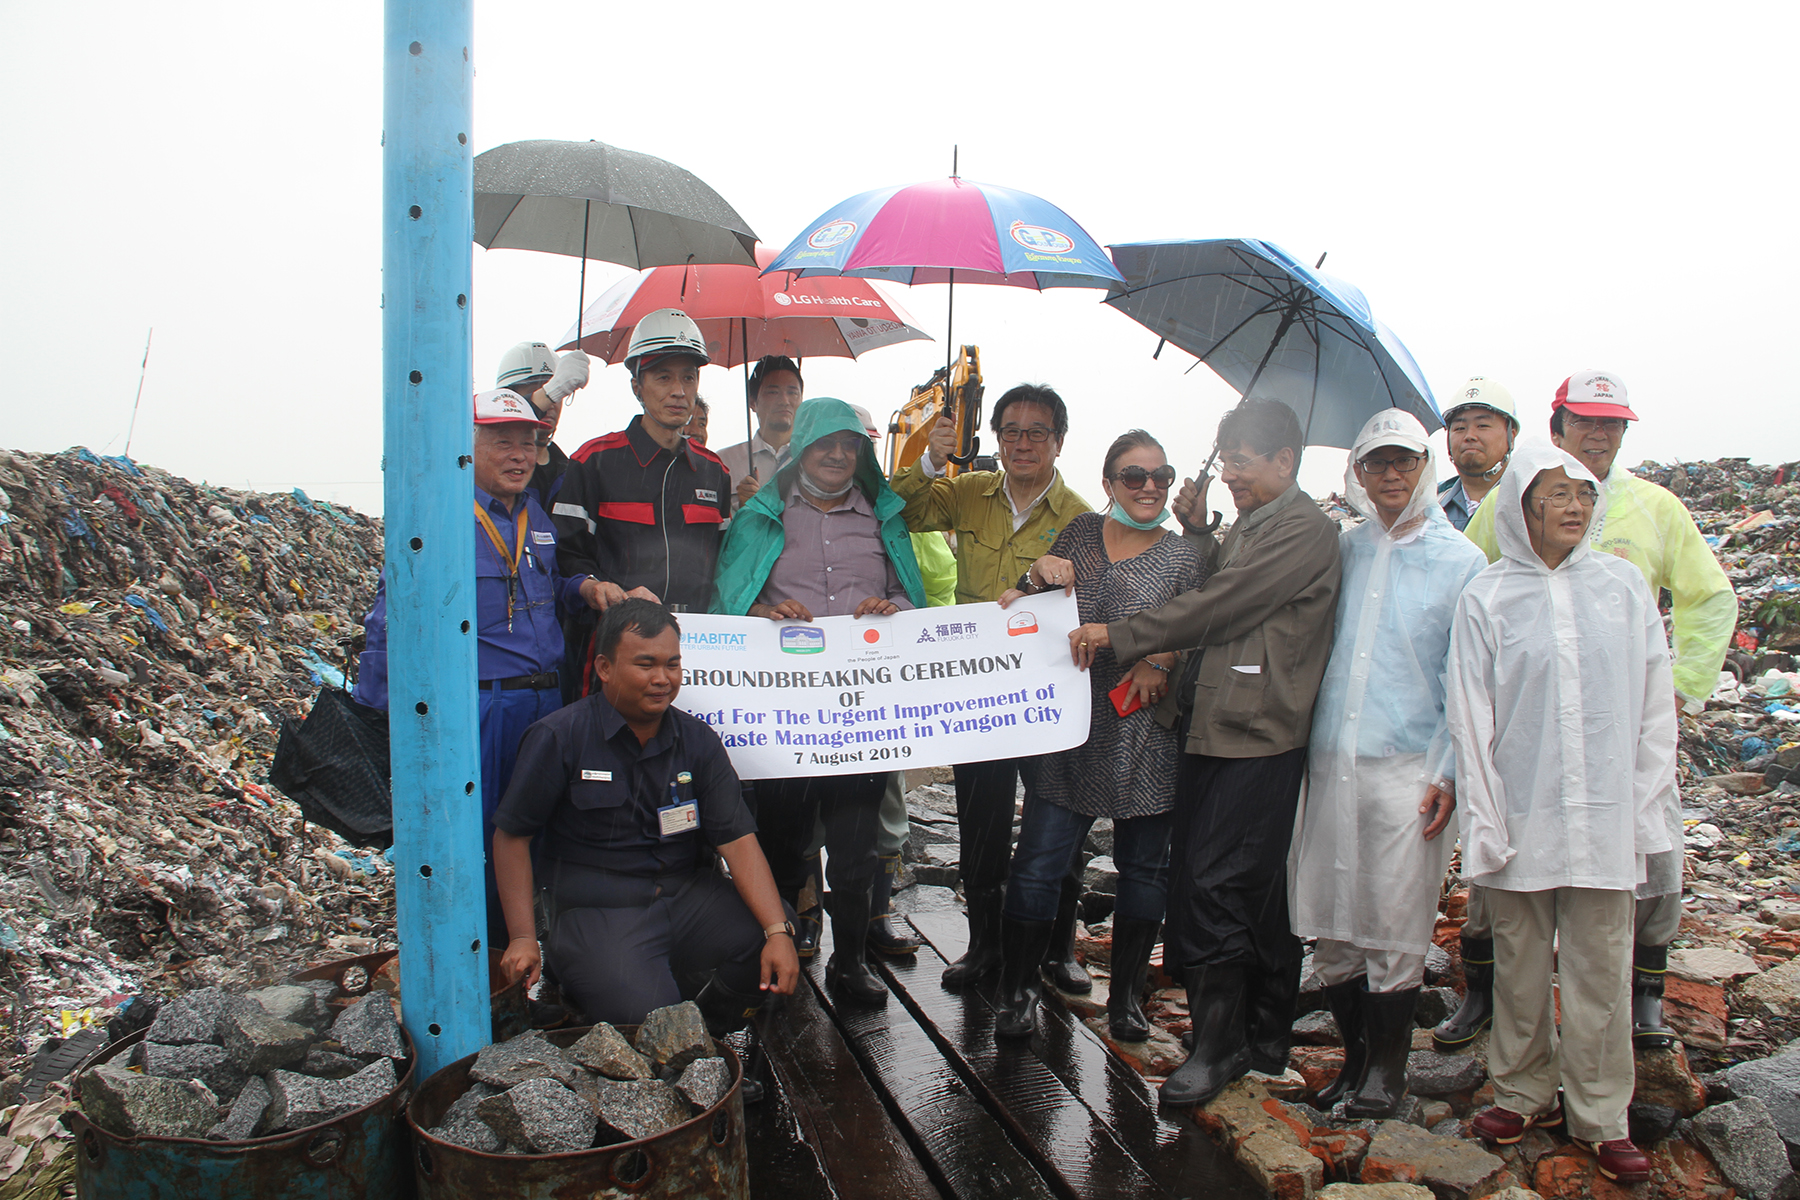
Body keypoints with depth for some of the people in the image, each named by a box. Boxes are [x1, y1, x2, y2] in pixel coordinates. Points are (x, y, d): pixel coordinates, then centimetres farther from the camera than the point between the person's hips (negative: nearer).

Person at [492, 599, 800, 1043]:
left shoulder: (698, 740, 5)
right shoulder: (559, 737, -6)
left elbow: (737, 838, -2)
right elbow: (512, 834, 1)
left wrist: (778, 931, -15)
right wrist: (523, 937, -6)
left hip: (690, 896, 4)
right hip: (597, 907, -3)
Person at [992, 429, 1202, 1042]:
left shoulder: (1184, 556, 3)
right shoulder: (1080, 532, 7)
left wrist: (1162, 659, -17)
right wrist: (1036, 574, -8)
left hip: (1146, 737, 0)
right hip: (1069, 726, 0)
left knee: (1143, 867, 11)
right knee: (1038, 865, -3)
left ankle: (1125, 994, 29)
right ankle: (1016, 991, 15)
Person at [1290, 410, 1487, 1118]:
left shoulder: (1460, 561, 2)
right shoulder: (1341, 550, 11)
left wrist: (1447, 774, -6)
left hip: (1407, 768, -3)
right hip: (1330, 761, 3)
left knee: (1393, 923, 0)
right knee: (1328, 919, 6)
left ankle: (1388, 1067, 18)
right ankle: (1354, 1053, 24)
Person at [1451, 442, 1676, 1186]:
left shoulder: (1623, 585, 4)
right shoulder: (1487, 598, -1)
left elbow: (1655, 702, 7)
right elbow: (1471, 716, -1)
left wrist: (1649, 808, 3)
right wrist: (1483, 822, -4)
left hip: (1606, 817, 1)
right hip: (1521, 815, -1)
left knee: (1600, 969, 6)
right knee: (1520, 964, 9)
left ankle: (1600, 1115, 20)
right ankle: (1524, 1092, 26)